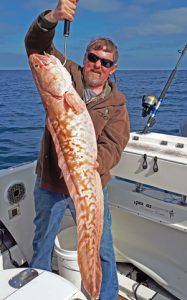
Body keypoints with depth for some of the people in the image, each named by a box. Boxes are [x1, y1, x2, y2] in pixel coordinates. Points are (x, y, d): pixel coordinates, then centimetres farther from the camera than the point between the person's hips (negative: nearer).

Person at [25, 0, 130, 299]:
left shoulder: (116, 103, -4)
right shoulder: (66, 75, -2)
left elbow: (112, 147, -15)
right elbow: (36, 44, -9)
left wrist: (91, 165, -36)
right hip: (49, 182, 1)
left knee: (102, 249, 12)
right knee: (42, 245, 21)